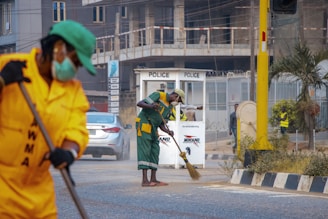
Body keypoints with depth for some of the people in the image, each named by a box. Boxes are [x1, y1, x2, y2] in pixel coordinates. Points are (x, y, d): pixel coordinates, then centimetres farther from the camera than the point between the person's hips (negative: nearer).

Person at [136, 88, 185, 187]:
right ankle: (145, 180, -18)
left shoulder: (170, 107, 15)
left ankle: (153, 179, 7)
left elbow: (161, 124, 14)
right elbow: (139, 103, -16)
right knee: (145, 151, -13)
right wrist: (151, 106, -34)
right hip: (143, 124, -9)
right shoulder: (158, 95, -9)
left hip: (153, 129, 9)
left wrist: (168, 131, -7)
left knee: (155, 152, 4)